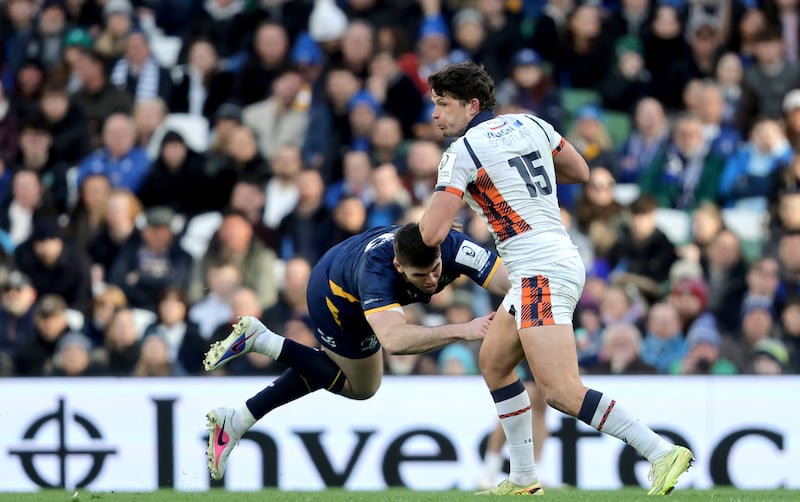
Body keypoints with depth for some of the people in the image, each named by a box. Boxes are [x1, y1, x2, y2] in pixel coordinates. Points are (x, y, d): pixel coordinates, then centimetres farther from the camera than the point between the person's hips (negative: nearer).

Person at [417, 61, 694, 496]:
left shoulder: (461, 153, -8)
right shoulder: (530, 125, 13)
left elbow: (431, 234, -12)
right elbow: (580, 171, 27)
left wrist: (434, 206, 12)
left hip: (540, 272, -10)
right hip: (562, 260, 10)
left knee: (561, 392, -17)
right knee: (493, 362, 21)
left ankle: (660, 452, -22)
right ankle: (523, 479, 23)